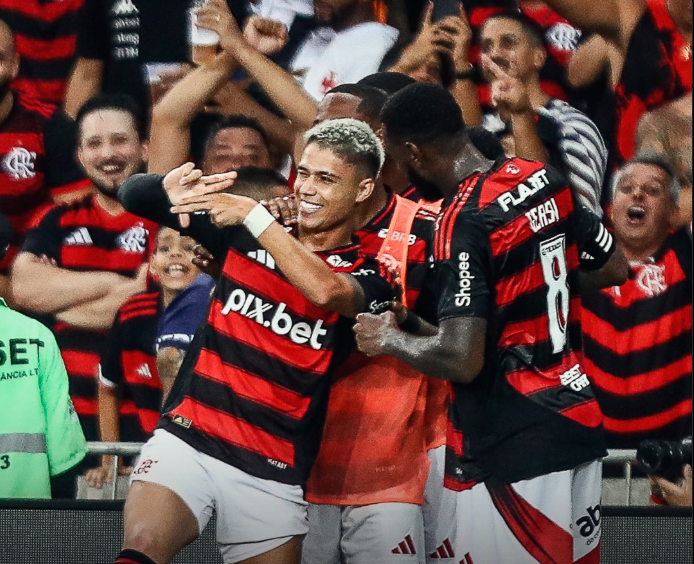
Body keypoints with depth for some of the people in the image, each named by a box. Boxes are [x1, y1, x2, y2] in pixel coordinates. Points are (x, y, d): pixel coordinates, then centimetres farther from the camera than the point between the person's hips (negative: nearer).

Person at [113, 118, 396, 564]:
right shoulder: (247, 236, 9)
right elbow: (134, 196, 9)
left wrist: (253, 213, -20)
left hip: (273, 477, 0)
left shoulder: (366, 280, 2)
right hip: (187, 440, 0)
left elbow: (326, 291, -23)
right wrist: (168, 192, -15)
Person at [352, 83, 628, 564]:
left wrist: (388, 338, -7)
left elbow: (462, 359, -24)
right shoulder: (546, 180, 4)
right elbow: (614, 269, 18)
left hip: (510, 449, -8)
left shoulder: (465, 222, -18)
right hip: (577, 420, 8)